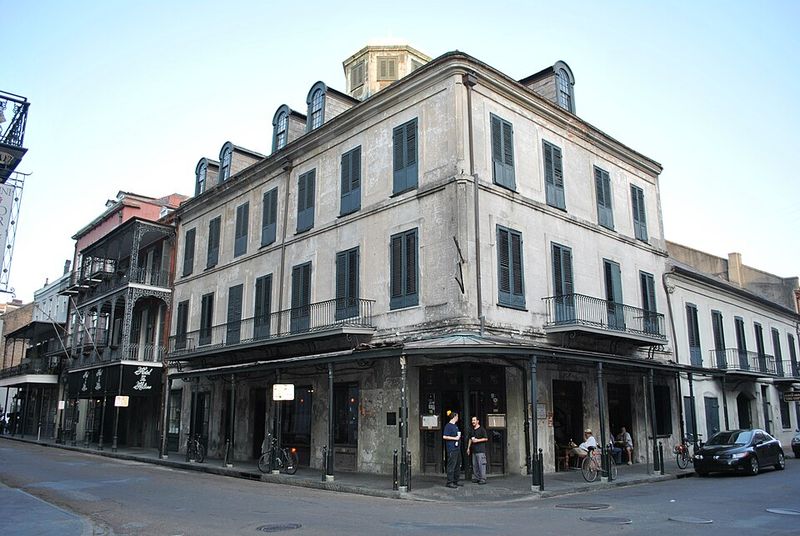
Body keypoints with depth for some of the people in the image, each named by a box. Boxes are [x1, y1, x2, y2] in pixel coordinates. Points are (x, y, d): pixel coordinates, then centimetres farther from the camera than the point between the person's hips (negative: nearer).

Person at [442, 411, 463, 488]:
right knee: (451, 466, -7)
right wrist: (455, 438, -15)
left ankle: (455, 481, 22)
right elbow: (444, 436, -17)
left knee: (458, 465, 13)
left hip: (457, 448, 10)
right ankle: (450, 482, -2)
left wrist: (459, 437, 13)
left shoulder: (455, 426, 17)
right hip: (452, 449, -10)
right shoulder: (448, 426, -11)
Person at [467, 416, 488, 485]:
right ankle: (476, 478, 14)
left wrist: (477, 440, -13)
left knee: (481, 464, -9)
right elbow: (470, 439, 23)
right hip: (474, 450, 7)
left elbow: (486, 438, -6)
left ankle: (483, 479, -7)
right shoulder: (472, 430, 17)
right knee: (474, 465, 7)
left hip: (481, 450, -7)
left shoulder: (482, 429, -3)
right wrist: (468, 448, 19)